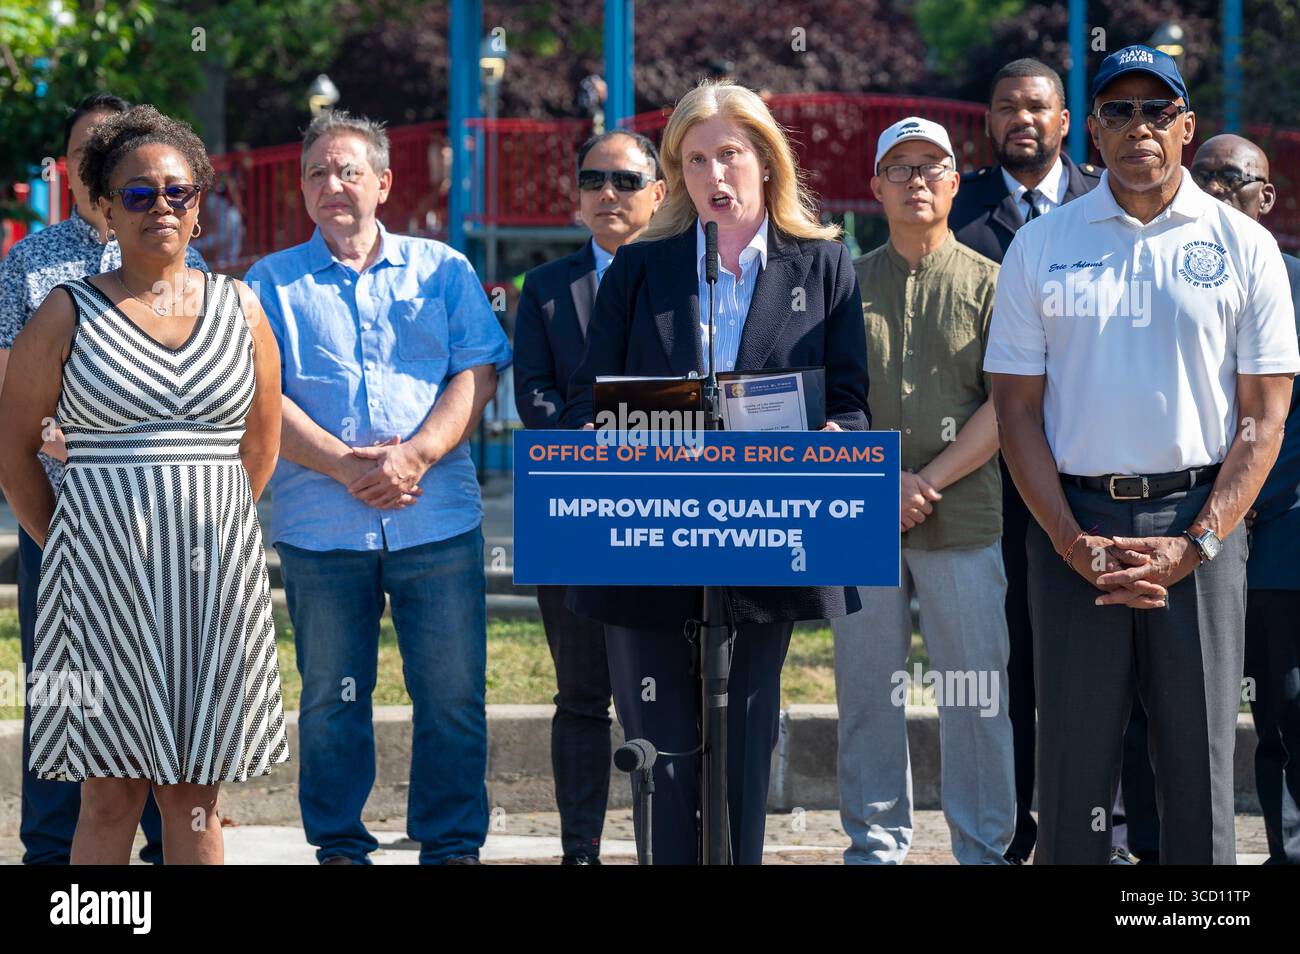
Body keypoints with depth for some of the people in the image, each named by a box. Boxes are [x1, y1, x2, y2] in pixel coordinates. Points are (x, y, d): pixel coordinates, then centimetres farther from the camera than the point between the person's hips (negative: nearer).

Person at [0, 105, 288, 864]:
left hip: (218, 571, 2)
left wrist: (206, 528, 10)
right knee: (111, 794, -3)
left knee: (195, 796, 5)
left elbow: (262, 443, 16)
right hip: (103, 566, -2)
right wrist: (62, 542, 0)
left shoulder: (239, 309, 9)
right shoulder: (69, 314, 2)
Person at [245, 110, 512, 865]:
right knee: (332, 699, 5)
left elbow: (478, 375, 2)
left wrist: (415, 456, -13)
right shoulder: (274, 283, 8)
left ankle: (453, 844, 10)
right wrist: (346, 464, -13)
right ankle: (340, 847, 15)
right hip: (320, 528, 0)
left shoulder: (443, 270, 11)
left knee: (454, 694, 0)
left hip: (438, 520, 0)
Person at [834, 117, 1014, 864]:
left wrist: (927, 482, -9)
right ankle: (876, 847, 13)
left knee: (978, 695, -1)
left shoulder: (990, 284, 6)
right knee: (868, 691, 5)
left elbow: (1006, 408, -1)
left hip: (966, 520, -2)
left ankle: (985, 850, 7)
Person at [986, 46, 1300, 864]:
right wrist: (1076, 544, -7)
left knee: (1200, 766, 2)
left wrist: (1195, 546, -10)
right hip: (1075, 521, 1)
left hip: (1200, 521, -1)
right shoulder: (1040, 247, 7)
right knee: (1073, 763, 3)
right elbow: (1018, 411, 5)